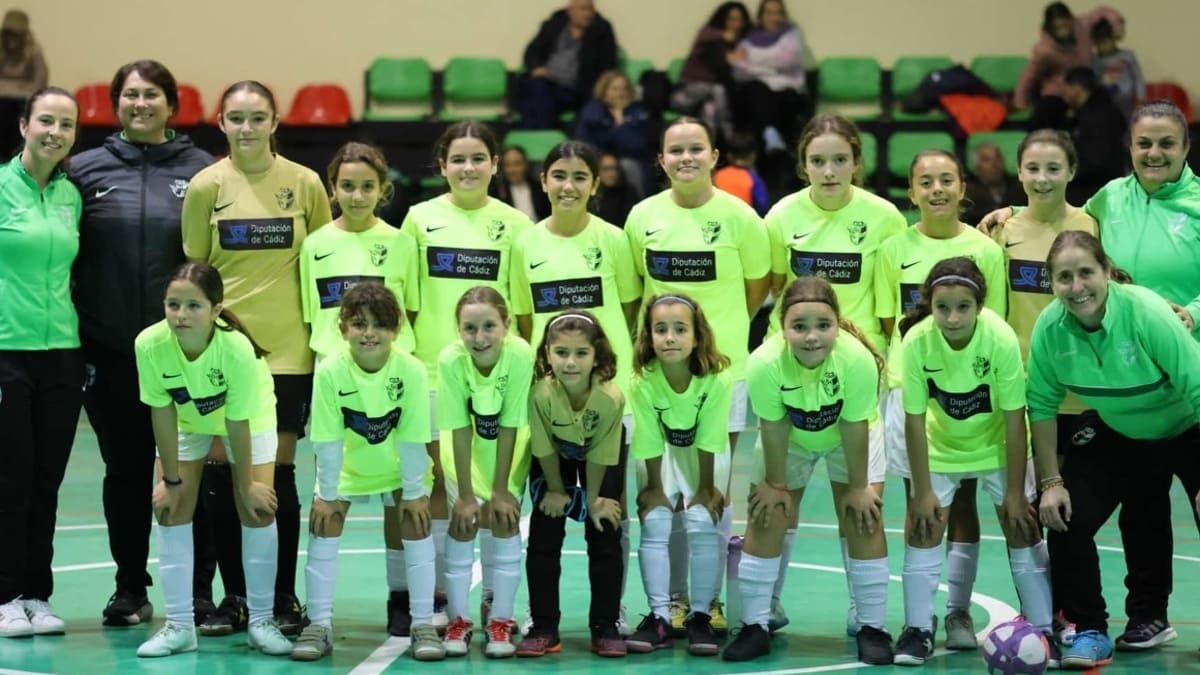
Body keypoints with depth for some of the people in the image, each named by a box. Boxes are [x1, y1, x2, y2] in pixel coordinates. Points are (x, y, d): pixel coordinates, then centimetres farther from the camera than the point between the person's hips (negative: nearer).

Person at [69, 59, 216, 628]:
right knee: (125, 470, 9)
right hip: (110, 351, 1)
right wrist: (72, 332, -3)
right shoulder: (86, 170, 4)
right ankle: (130, 589, 20)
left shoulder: (203, 171, 2)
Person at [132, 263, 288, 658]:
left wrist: (246, 485, -17)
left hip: (249, 418, -2)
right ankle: (179, 625, 3)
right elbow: (162, 413, -21)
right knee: (171, 508, -5)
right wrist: (171, 480, -13)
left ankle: (261, 621, 4)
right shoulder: (150, 344, -34)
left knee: (258, 509, -10)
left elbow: (238, 425, -28)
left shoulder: (237, 349, -39)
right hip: (185, 419, 2)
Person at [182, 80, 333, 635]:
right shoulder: (206, 187, 0)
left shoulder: (304, 184, 0)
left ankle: (284, 597, 10)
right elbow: (193, 268, 6)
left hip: (287, 346, 0)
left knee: (278, 471, 1)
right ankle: (235, 594, 13)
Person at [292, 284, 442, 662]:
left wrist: (413, 493, -17)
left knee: (414, 524, -11)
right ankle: (319, 625, -2)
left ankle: (423, 624, -3)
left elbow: (412, 439, -22)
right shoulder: (330, 371, -28)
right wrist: (326, 495, -16)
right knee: (323, 524, -9)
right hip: (347, 465, 1)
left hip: (399, 467, -1)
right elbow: (328, 441, -22)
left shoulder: (411, 370, -29)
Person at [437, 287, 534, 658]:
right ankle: (458, 619, 4)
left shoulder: (520, 355, -33)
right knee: (464, 520, -9)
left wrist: (501, 489, -19)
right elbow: (460, 430, -23)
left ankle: (500, 618, 4)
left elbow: (509, 427, -25)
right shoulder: (450, 360, -31)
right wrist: (465, 495, -19)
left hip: (508, 445, 0)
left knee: (504, 518, -9)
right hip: (467, 447, 0)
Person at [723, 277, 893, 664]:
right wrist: (776, 484, -11)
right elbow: (774, 429, -22)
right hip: (790, 438, 1)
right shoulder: (765, 363, -37)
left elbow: (854, 428, -26)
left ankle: (872, 627, 4)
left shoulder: (858, 360, -39)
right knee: (768, 516, -3)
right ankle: (755, 625, 9)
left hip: (849, 436, -1)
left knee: (863, 517, -8)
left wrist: (858, 487, -15)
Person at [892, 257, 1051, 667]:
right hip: (941, 444, 1)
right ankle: (917, 629, 7)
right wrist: (922, 491, -14)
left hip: (997, 443, -1)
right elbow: (914, 421, -18)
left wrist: (1016, 491, -18)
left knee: (1021, 524, -4)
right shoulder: (917, 341, -28)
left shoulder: (1001, 339, -31)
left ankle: (1043, 629, 6)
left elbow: (1014, 420, -22)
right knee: (924, 524, -4)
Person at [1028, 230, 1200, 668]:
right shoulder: (1048, 329, -21)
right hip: (1117, 435, 4)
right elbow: (1042, 405, -7)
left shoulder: (1147, 314, -32)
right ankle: (1089, 631, 6)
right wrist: (1051, 481, -9)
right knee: (1067, 518, -9)